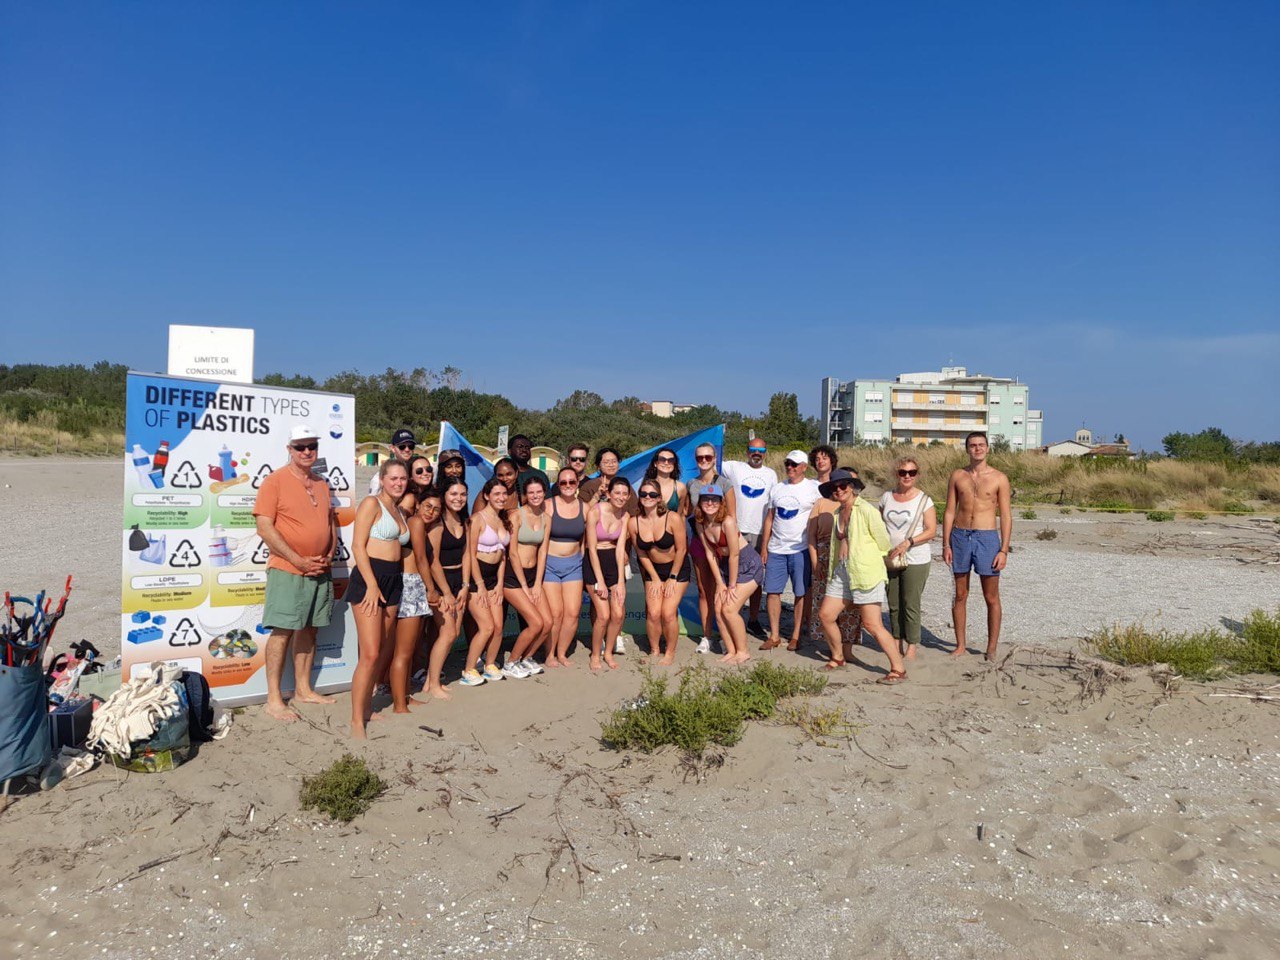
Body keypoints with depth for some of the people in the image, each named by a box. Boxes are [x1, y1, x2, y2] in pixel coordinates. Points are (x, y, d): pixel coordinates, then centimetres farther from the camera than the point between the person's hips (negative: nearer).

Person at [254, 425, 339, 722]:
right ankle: (273, 699, 3)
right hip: (288, 571, -6)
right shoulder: (275, 480, -6)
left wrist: (329, 556, 1)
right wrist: (298, 560, -16)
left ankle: (303, 689, 22)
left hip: (321, 572, 6)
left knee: (308, 630, 12)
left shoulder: (321, 483, 13)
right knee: (283, 631, -5)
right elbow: (265, 528, -12)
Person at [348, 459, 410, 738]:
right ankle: (357, 722, -4)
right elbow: (358, 546, -11)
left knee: (386, 652, 11)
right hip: (369, 577, -8)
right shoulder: (371, 503, -4)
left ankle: (366, 705, 25)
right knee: (370, 655, -12)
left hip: (393, 581, 8)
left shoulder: (400, 511, 19)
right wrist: (372, 585, -18)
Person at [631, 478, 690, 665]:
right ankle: (654, 651, 16)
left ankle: (670, 653, 11)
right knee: (653, 613, -7)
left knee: (668, 613, -11)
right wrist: (655, 579, -1)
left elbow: (681, 549, -13)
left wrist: (672, 578, -10)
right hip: (653, 570, 3)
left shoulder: (673, 518, -22)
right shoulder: (634, 522, -12)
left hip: (678, 569, -3)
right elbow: (641, 553, 0)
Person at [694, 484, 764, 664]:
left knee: (729, 609, -13)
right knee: (718, 610, 0)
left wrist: (732, 585, -15)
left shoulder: (727, 522, -27)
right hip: (726, 565, 7)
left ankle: (743, 652, 4)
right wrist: (720, 583, -3)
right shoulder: (701, 524, -6)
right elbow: (710, 554, -1)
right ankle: (731, 651, 14)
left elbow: (734, 555, -22)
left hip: (748, 564, -7)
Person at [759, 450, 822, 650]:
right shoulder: (777, 489, 13)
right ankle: (774, 635, 11)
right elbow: (769, 519, 14)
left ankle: (796, 636, 13)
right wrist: (764, 547, 10)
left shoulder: (813, 489, -1)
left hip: (801, 549, -4)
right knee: (772, 591, 2)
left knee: (801, 593, 2)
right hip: (775, 549, 4)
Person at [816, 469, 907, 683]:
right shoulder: (838, 513, 13)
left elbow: (884, 542, -7)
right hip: (841, 572, 8)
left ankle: (898, 669, 2)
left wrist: (866, 560, 5)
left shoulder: (866, 510, -11)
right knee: (826, 615, 8)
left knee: (873, 625, -8)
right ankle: (838, 657, 28)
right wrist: (831, 567, 19)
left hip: (865, 574, -8)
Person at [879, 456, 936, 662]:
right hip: (890, 559, 4)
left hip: (915, 561, -4)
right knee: (893, 604, 10)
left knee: (911, 604, -1)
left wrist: (908, 542, -20)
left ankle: (911, 646, 10)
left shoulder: (924, 499, -5)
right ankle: (898, 641, 23)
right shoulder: (887, 497, 7)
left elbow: (931, 530, -8)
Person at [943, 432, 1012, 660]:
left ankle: (991, 649, 13)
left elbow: (1006, 516, -1)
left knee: (991, 598, 3)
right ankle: (960, 646, 18)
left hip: (987, 538, -2)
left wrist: (1004, 550, -7)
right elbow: (949, 511, 7)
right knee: (960, 595, 9)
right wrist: (946, 544, 0)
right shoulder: (957, 476, 6)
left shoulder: (999, 478, 0)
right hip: (960, 537, 2)